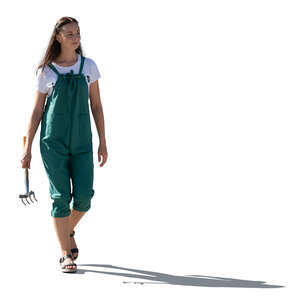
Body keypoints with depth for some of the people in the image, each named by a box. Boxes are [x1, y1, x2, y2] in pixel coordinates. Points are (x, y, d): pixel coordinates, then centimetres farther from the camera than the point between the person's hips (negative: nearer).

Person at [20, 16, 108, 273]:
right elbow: (37, 111, 4)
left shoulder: (89, 66, 5)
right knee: (61, 196, -6)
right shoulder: (46, 72, 0)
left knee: (84, 196, -5)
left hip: (82, 142, 2)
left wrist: (103, 143, 5)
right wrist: (27, 148, 1)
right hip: (53, 142, -2)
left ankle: (68, 230, 27)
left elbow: (96, 106, 8)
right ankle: (66, 255, 2)